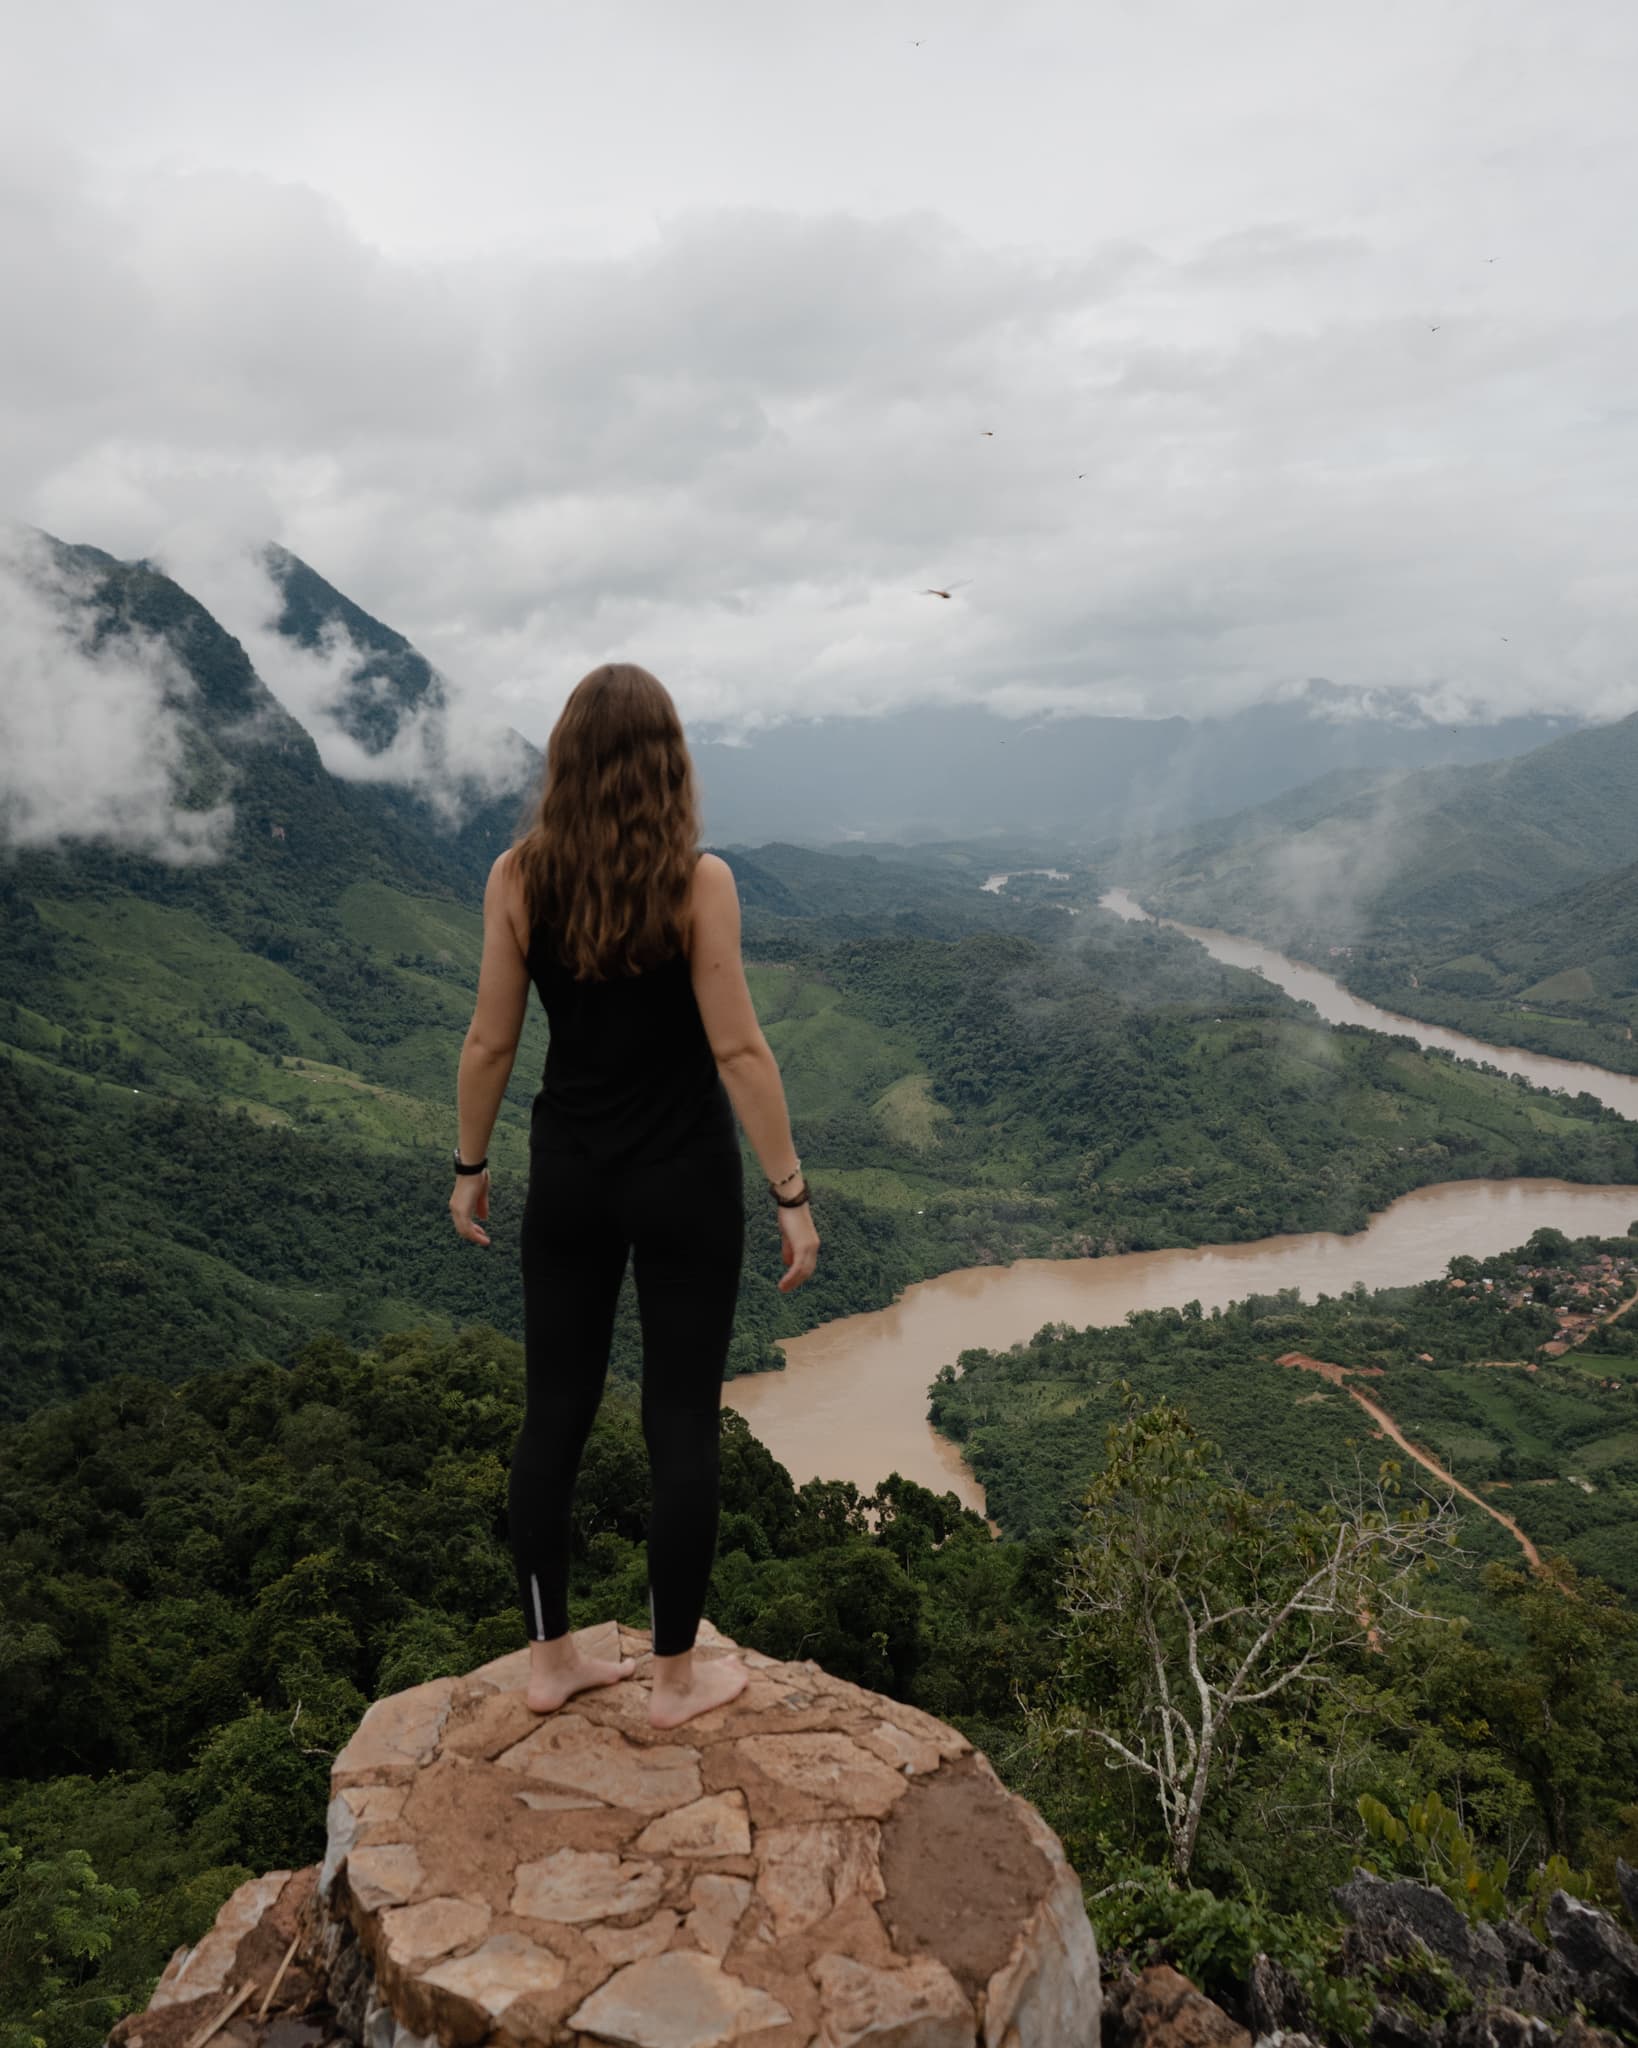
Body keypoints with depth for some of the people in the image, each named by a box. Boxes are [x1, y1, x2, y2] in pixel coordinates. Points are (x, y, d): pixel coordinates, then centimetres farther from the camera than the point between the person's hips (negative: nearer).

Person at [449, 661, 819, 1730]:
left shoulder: (518, 877, -5)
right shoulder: (697, 881, -14)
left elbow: (491, 1042, -1)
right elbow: (738, 1051, -15)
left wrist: (470, 1166, 13)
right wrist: (792, 1194, -8)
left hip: (569, 1178, 3)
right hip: (684, 1180, -3)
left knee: (555, 1412, 15)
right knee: (683, 1423, 8)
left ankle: (552, 1659, 28)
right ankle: (678, 1676, 22)